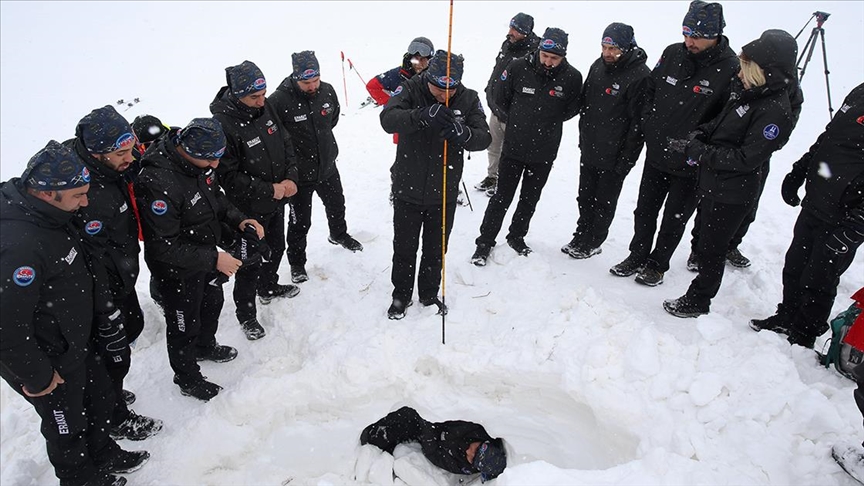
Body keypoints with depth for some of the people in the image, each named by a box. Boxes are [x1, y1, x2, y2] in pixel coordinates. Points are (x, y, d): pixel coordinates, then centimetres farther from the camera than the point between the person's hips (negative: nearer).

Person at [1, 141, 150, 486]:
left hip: (79, 341, 9)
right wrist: (36, 377, -18)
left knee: (100, 401, 27)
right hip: (51, 361, -8)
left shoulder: (49, 212, -6)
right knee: (66, 428, 18)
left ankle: (104, 457, 52)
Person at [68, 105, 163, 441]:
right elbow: (92, 260, -31)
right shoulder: (88, 197, -37)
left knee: (133, 326, 26)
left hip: (121, 276, 9)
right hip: (102, 288, -9)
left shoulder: (111, 165, -10)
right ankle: (116, 419, 34)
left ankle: (109, 392, 49)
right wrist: (106, 318, -23)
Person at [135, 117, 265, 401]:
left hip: (206, 254, 8)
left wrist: (237, 219, -9)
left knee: (213, 301, 29)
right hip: (178, 271, -8)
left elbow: (215, 196, 7)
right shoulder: (158, 183, -36)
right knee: (184, 325, 14)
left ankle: (206, 346, 59)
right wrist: (213, 259, -31)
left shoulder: (199, 161, -11)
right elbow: (164, 246, -31)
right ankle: (188, 380, 40)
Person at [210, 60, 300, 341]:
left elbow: (286, 143, 6)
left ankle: (268, 288, 52)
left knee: (276, 247, 26)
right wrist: (269, 190, -23)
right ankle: (246, 314, 27)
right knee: (251, 261, 6)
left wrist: (291, 178, -9)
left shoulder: (265, 107, -3)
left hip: (276, 200, 8)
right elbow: (228, 176, -24)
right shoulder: (222, 124, -26)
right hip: (250, 209, -7)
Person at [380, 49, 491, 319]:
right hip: (407, 191, -1)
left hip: (444, 194, 1)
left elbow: (484, 138, -15)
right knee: (404, 249, 15)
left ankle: (429, 294, 41)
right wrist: (423, 115, -46)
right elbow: (388, 120, -29)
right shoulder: (411, 89, -12)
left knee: (435, 250, 18)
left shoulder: (469, 99, -6)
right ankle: (401, 295, 37)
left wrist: (463, 133, -38)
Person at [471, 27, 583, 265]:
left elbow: (572, 109, 7)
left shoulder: (572, 77, -10)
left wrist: (550, 121, 3)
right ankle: (485, 241, 19)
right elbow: (500, 97, 3)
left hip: (544, 153, 2)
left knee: (530, 199, 16)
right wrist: (516, 121, 6)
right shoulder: (518, 68, -13)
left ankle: (517, 237, 36)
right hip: (514, 146, -2)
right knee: (502, 198, 5)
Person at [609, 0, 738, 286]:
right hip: (656, 154, 4)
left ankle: (658, 264, 30)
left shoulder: (731, 69, -16)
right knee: (644, 211, 15)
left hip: (691, 165, -4)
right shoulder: (672, 54, -2)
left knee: (674, 219, 12)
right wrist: (649, 125, 0)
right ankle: (637, 256, 33)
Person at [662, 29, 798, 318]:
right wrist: (700, 134, -2)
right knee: (705, 241, 23)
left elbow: (746, 158, -26)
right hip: (712, 185, 9)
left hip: (732, 196, -9)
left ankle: (698, 302, 26)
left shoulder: (775, 112, -24)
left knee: (711, 249, 7)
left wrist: (698, 151, -25)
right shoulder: (748, 92, 3)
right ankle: (698, 296, 42)